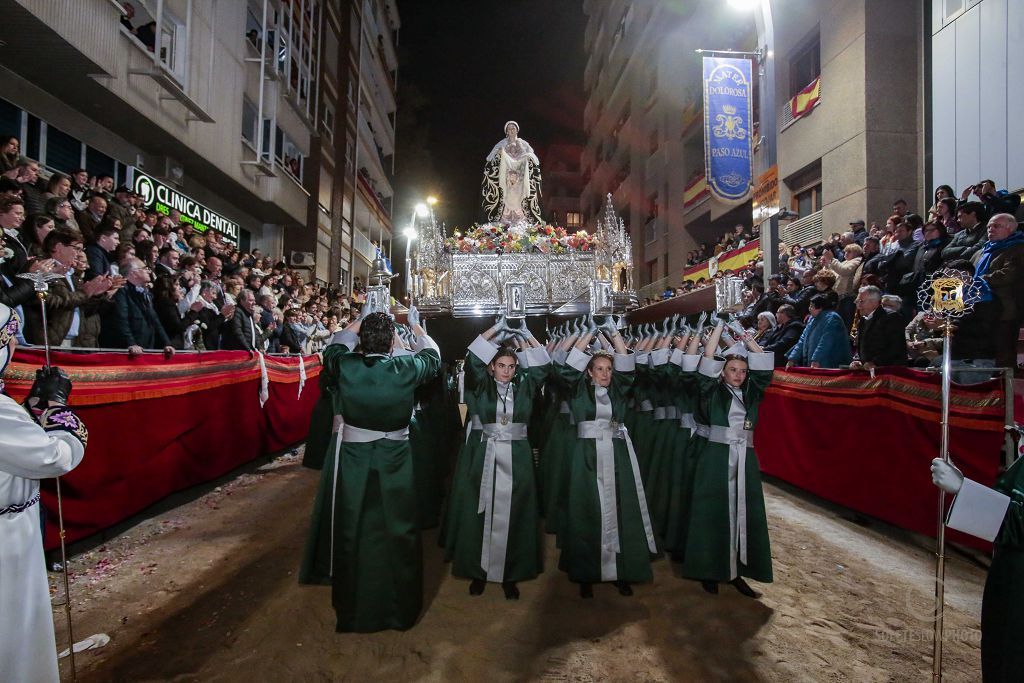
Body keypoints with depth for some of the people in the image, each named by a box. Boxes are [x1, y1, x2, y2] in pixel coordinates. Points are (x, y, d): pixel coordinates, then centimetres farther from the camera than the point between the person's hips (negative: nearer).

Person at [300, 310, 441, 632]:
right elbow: (433, 357, 9)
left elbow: (334, 347, 14)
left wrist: (360, 322, 23)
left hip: (351, 459, 1)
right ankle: (401, 609, 30)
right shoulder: (405, 368, -13)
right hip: (394, 462, -1)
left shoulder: (344, 365, -11)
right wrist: (416, 327, 24)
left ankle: (353, 611, 32)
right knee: (398, 535, 13)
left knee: (352, 536, 15)